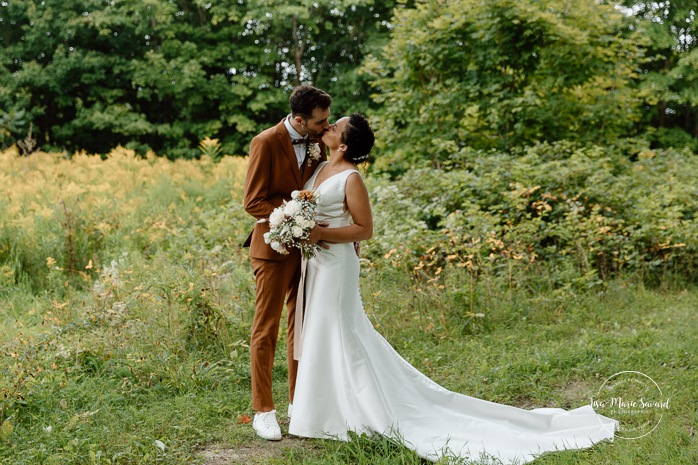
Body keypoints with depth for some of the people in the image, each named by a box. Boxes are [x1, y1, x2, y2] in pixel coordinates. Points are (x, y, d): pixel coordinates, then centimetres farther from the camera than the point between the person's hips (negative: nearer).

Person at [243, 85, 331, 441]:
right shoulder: (266, 143, -15)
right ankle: (263, 411, 10)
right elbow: (253, 203, -15)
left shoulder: (317, 142, 2)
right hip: (275, 247, -6)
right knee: (266, 329, 2)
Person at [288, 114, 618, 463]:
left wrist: (319, 234, -21)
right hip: (314, 262, 9)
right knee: (319, 337, 14)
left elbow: (364, 229, -16)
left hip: (335, 264, -9)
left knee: (335, 338, -3)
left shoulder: (350, 178, -15)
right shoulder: (320, 168, 10)